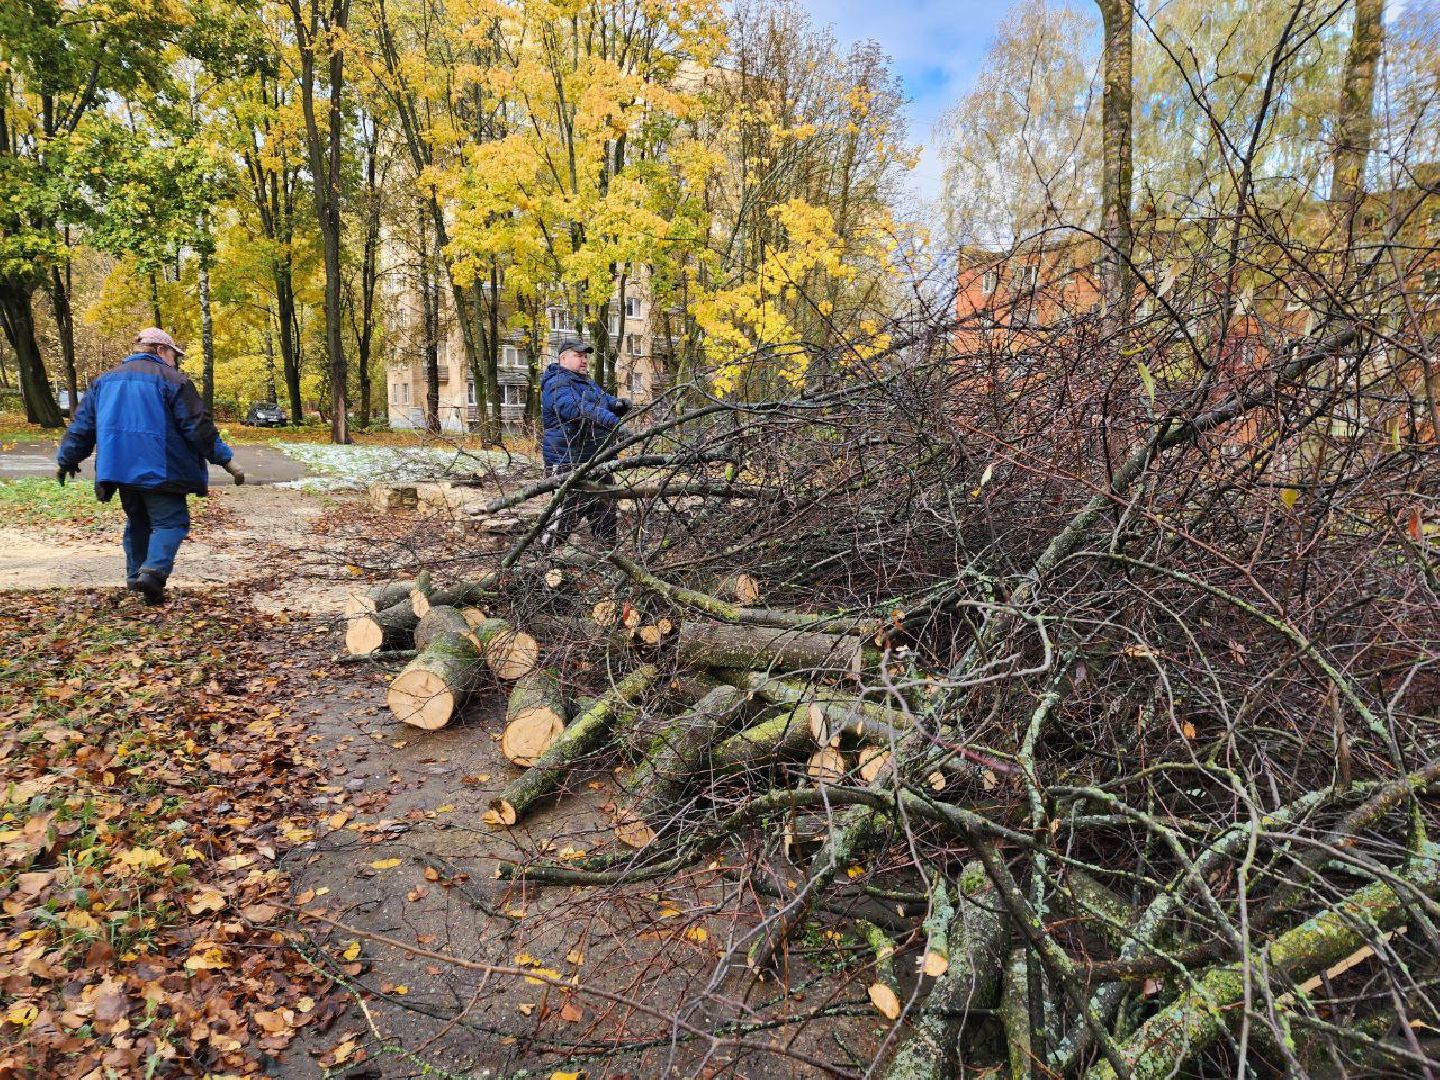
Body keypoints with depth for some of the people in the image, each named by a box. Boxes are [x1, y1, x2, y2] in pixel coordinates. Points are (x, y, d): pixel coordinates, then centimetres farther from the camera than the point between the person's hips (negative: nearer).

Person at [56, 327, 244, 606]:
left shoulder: (105, 380, 16)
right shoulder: (172, 380, -4)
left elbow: (82, 425, 18)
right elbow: (198, 426, -9)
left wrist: (67, 459, 28)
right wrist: (225, 459, -6)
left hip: (118, 467, 6)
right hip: (158, 470, -6)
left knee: (137, 521, 21)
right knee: (171, 521, -3)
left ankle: (135, 576, 24)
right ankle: (154, 570, -23)